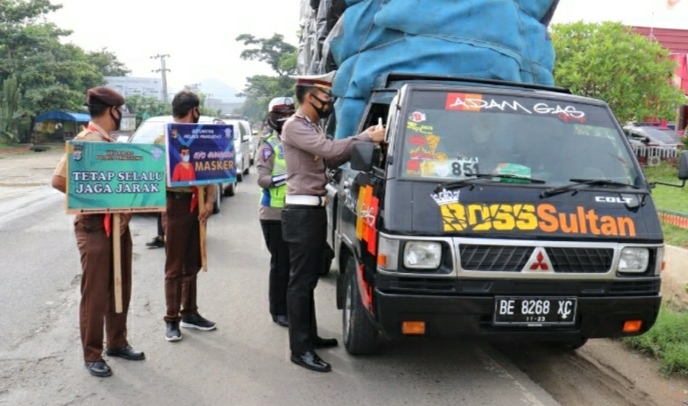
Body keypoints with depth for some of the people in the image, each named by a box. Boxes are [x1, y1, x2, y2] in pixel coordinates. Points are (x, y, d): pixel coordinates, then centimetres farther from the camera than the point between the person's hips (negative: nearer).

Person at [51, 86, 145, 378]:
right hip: (95, 226, -8)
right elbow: (58, 180, -21)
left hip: (119, 223, 8)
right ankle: (92, 354, 12)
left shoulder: (111, 142, 12)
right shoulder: (84, 141, -13)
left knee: (120, 289, 15)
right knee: (95, 293, 0)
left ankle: (117, 343, 28)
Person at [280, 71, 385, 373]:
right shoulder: (295, 126, -12)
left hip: (314, 210, 10)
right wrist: (366, 138, -17)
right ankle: (300, 349, -2)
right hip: (301, 212, -10)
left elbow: (332, 159, 15)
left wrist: (360, 140, 4)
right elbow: (329, 149, -24)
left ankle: (309, 335, 25)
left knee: (309, 278, 15)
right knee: (300, 280, -7)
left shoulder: (311, 128, 19)